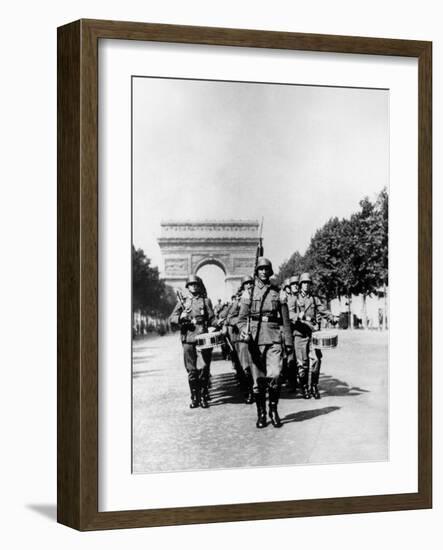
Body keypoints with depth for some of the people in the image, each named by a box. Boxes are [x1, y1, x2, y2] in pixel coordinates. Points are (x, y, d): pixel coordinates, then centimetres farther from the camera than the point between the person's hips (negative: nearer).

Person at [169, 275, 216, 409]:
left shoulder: (206, 301, 13)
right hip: (188, 339, 1)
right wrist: (181, 318, -12)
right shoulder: (182, 301, 15)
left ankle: (204, 397, 0)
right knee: (191, 370, 2)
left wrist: (218, 324, -14)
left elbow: (212, 319, 7)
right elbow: (172, 318, 9)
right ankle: (194, 398, 9)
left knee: (203, 368, -6)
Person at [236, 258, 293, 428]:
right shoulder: (248, 294, 8)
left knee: (275, 375, -14)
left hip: (274, 339, 0)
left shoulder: (277, 293, 9)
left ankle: (273, 409, 3)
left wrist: (288, 342, 6)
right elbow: (241, 319, 8)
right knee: (258, 379, 2)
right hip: (255, 340, 0)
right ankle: (261, 414, 13)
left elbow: (285, 320, 11)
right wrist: (244, 331, -13)